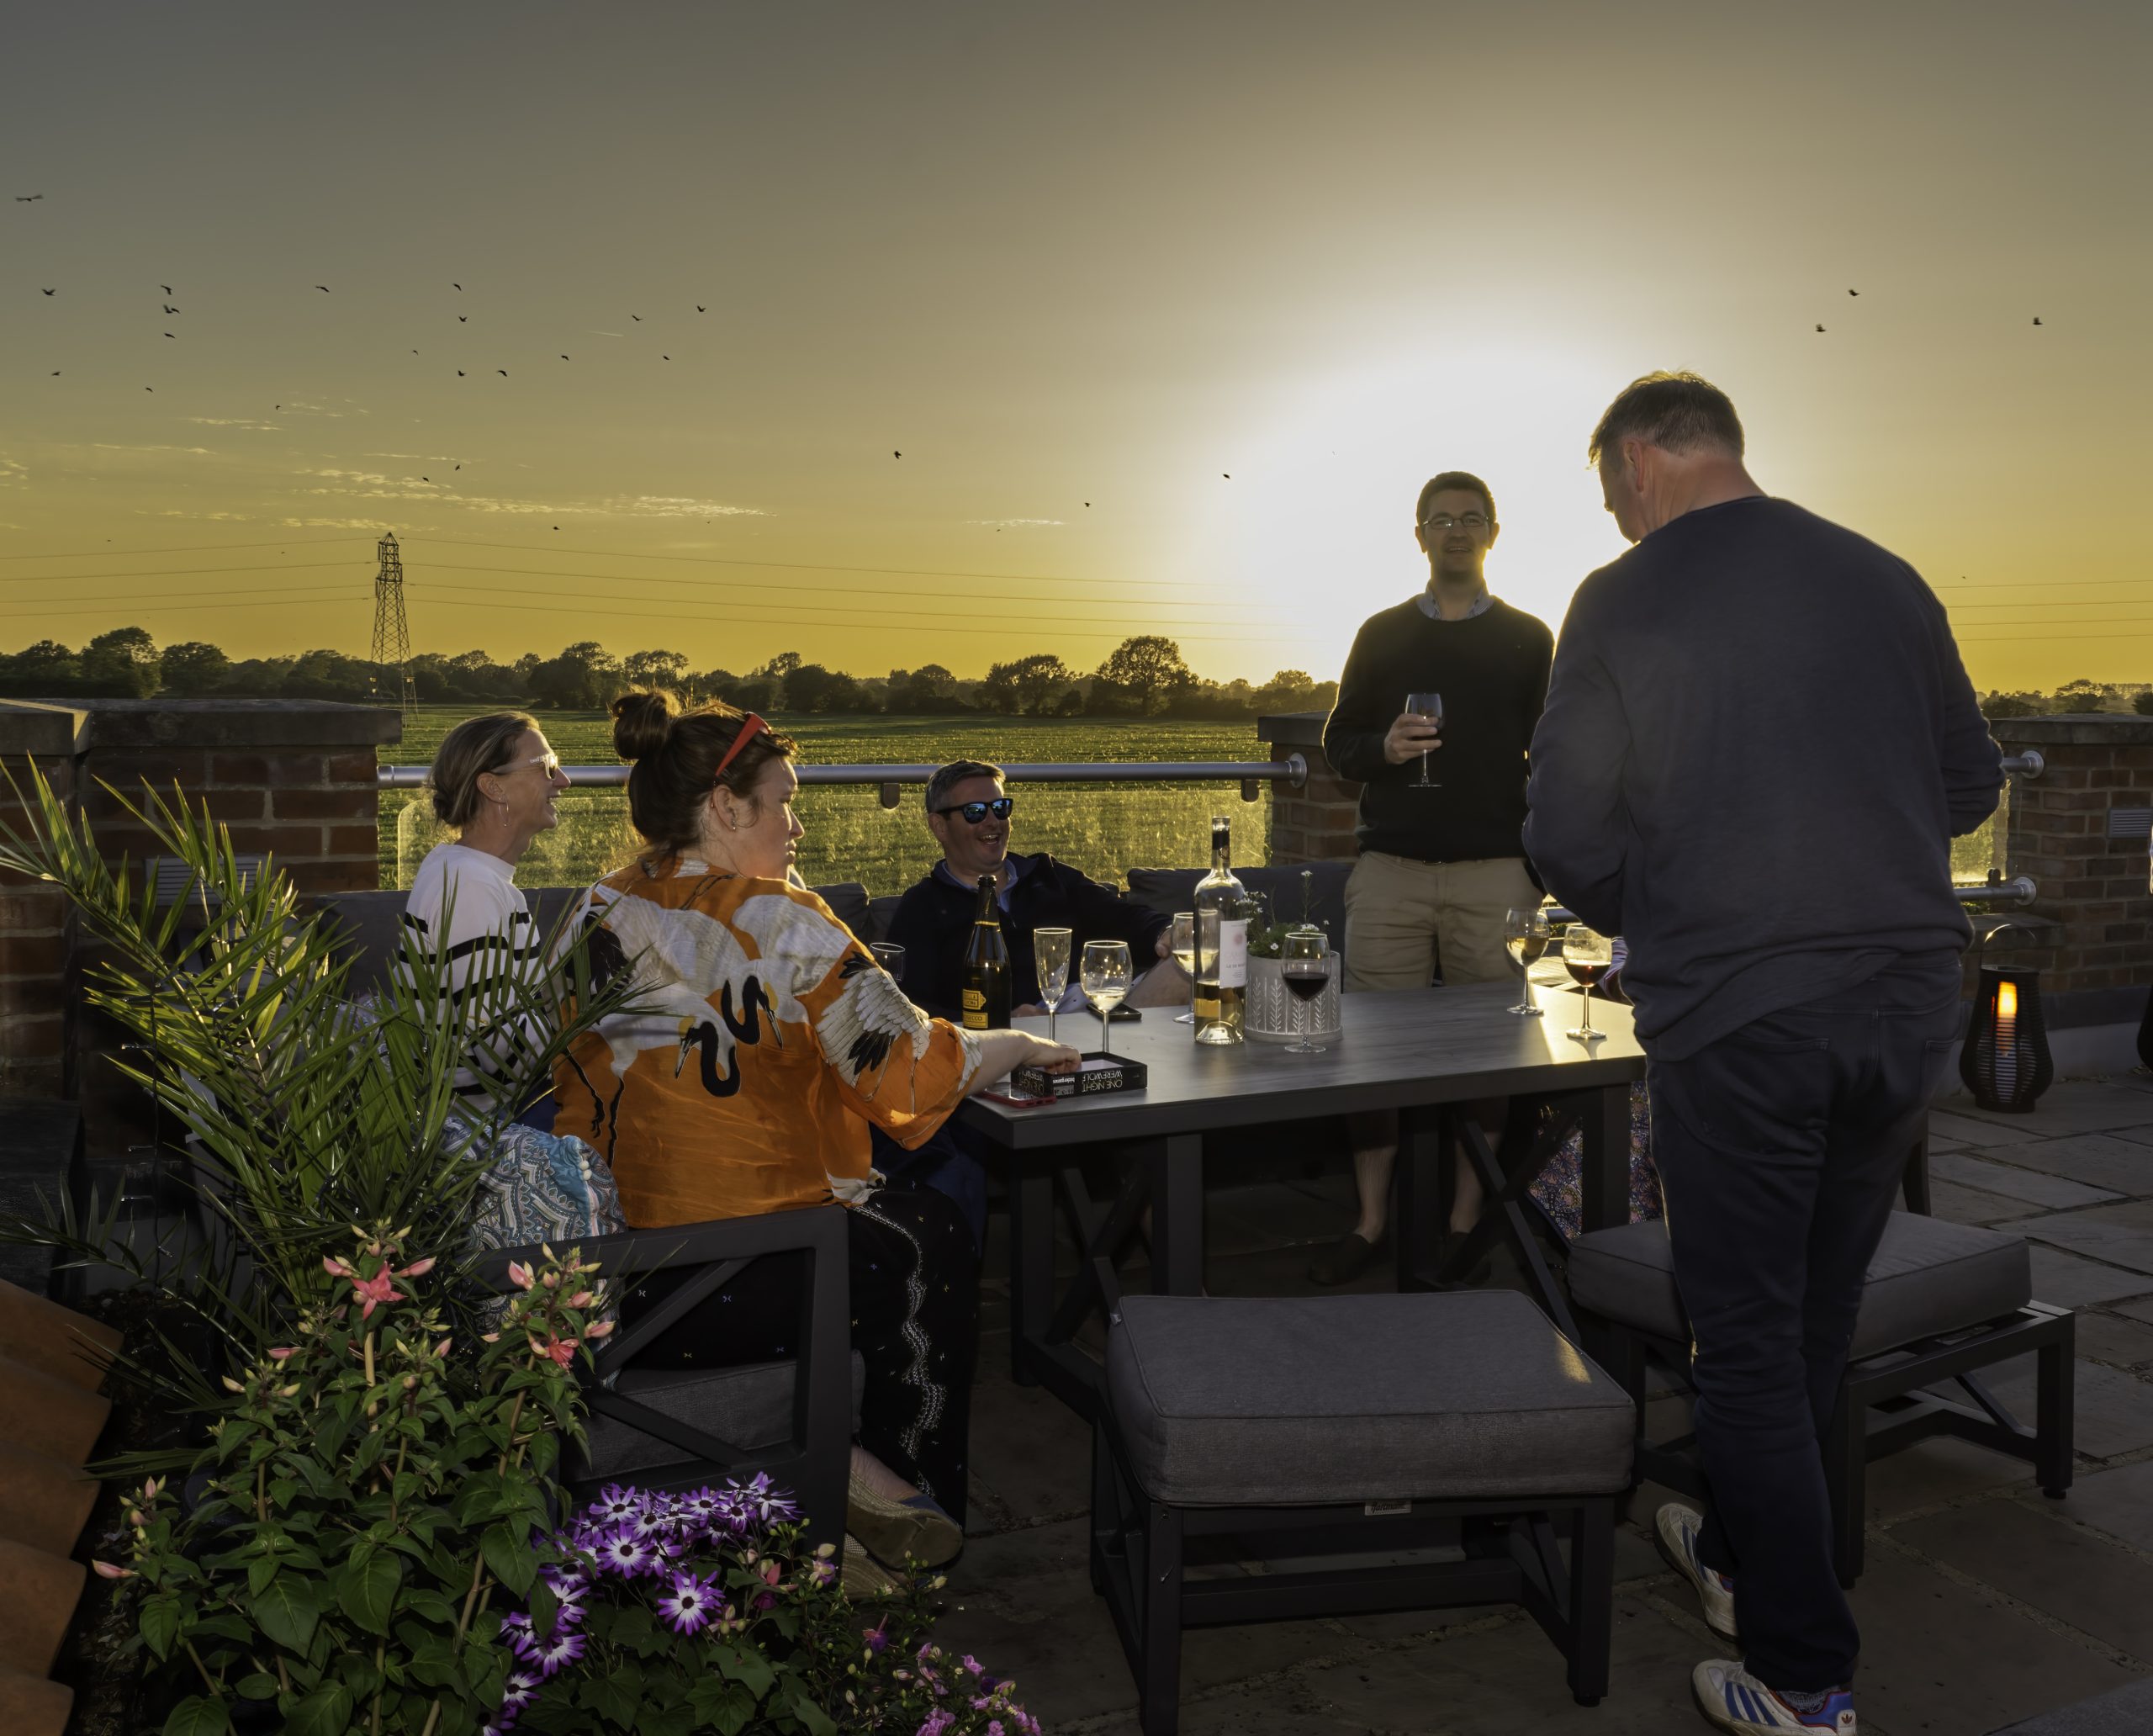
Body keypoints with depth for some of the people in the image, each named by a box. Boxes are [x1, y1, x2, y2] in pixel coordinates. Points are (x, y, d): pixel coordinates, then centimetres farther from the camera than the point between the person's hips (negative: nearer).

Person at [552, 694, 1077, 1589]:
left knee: (881, 1215, 26)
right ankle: (887, 1474, 27)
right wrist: (1023, 1044, 5)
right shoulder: (781, 923, -14)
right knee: (930, 1234, 20)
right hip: (736, 1279, -6)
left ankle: (839, 1448, 24)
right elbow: (912, 1072, -13)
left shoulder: (600, 912, 4)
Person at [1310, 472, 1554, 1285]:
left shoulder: (1529, 639, 11)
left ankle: (1465, 1220, 10)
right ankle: (1371, 1222, 8)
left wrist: (1545, 868, -1)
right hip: (1390, 871, 1)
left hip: (1494, 873, -1)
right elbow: (1338, 742, 14)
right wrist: (1383, 749, -8)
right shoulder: (1382, 635, 14)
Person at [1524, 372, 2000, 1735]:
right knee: (1817, 1315, 20)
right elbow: (1972, 784, 13)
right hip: (1908, 995, 5)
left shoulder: (1619, 606, -6)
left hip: (1733, 1011, -5)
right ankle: (1746, 1557, 39)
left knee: (1750, 1338, 7)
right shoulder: (1886, 580, 6)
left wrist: (1639, 921, 13)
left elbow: (1572, 839, -7)